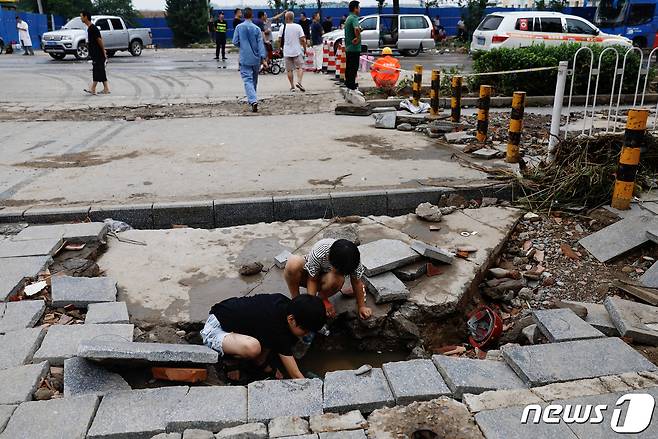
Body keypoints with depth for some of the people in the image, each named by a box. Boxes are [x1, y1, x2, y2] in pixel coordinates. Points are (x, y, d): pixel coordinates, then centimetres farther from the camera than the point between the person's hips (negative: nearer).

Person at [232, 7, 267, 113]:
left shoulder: (239, 27, -2)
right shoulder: (257, 28, -2)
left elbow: (235, 42, -1)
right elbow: (260, 44, -7)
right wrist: (263, 58, -10)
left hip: (245, 59, -2)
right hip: (256, 59, 2)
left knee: (247, 80, -7)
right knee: (254, 80, 18)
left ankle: (253, 101, -26)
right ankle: (252, 99, 32)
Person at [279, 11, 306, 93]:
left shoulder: (283, 27, -2)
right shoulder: (298, 27, -4)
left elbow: (280, 40, 0)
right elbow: (302, 39, -7)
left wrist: (280, 47, 16)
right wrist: (305, 48, 5)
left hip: (287, 52, 1)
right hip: (297, 51, -1)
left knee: (289, 70, 8)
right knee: (300, 67, 5)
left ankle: (292, 86, 8)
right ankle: (299, 82, -15)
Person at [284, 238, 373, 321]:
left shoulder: (353, 257, -28)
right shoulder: (318, 253, -36)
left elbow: (356, 282, -14)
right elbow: (312, 280, -24)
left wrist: (361, 307, -8)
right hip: (309, 275, -2)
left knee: (338, 280, -38)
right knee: (293, 263, -37)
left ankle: (323, 298, -3)